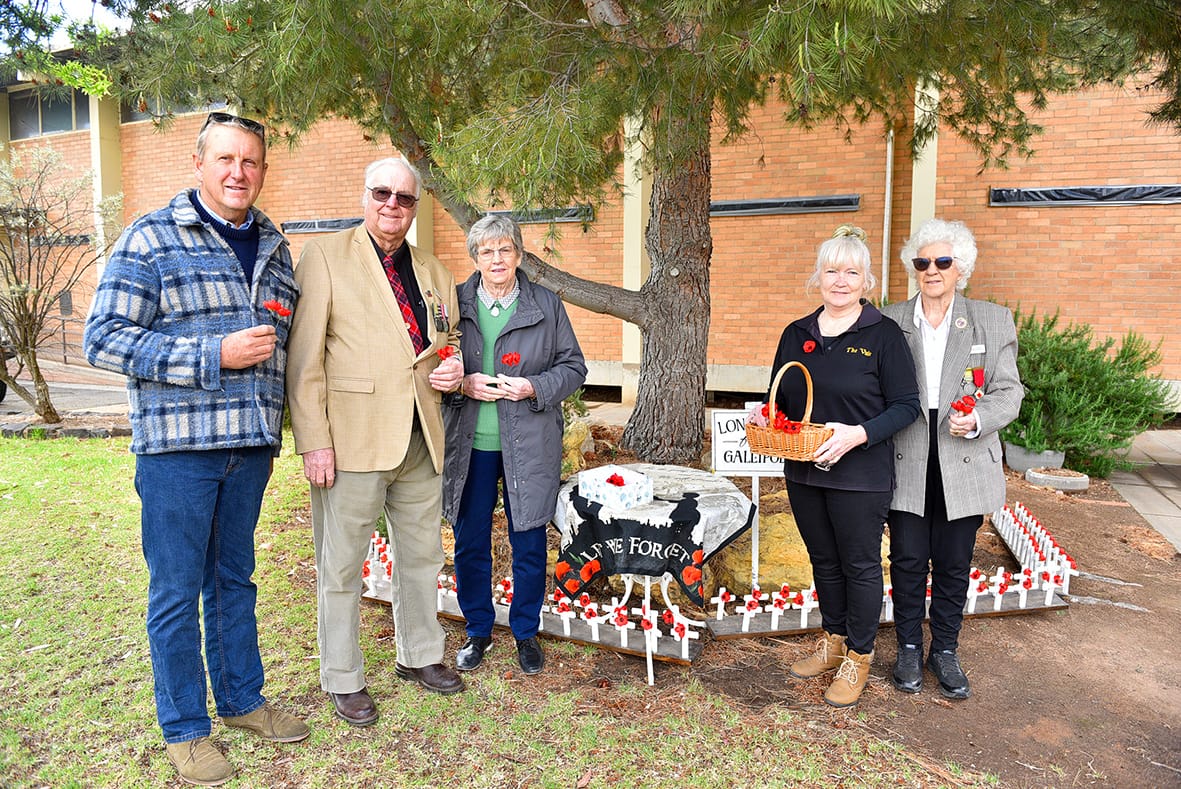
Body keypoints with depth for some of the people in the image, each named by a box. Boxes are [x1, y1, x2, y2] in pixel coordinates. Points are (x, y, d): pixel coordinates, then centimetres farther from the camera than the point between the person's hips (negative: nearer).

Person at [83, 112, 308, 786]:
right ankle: (185, 728, 23)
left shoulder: (275, 249, 11)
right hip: (177, 447, -5)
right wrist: (215, 356, -19)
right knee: (177, 591, 6)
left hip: (249, 449, 5)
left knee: (235, 579, 17)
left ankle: (242, 698, 33)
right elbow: (104, 339, -11)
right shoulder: (151, 237, -6)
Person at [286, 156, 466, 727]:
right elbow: (304, 357, -9)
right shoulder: (325, 257, -3)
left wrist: (453, 371, 0)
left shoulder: (433, 272, 14)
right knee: (341, 566, 7)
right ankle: (343, 680, 26)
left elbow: (450, 342, 24)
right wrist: (314, 441, -15)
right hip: (351, 440, -5)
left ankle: (419, 655, 38)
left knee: (422, 556, 18)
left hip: (420, 441, 6)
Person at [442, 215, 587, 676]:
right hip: (469, 445, 1)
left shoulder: (547, 305, 2)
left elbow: (574, 366, 4)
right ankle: (478, 630, 32)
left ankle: (526, 632, 29)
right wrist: (462, 384, -12)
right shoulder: (454, 302, 3)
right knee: (470, 542, 11)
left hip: (529, 446, -1)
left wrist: (535, 388, -13)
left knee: (529, 544, 8)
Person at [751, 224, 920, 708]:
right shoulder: (796, 335, 6)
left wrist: (858, 434, -24)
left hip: (861, 476, -5)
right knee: (823, 560, 19)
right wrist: (766, 416, -8)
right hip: (803, 472, 5)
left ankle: (858, 658, 27)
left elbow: (906, 406, -10)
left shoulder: (883, 335, -9)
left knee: (860, 565, 9)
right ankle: (832, 641, 39)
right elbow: (780, 399, 14)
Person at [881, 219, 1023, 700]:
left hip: (964, 465, 0)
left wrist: (979, 420, -17)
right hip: (907, 465, 0)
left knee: (954, 565, 11)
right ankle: (909, 648, 27)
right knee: (908, 561, 8)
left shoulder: (994, 321, 4)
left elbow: (1008, 391, 2)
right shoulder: (890, 322, 4)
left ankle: (945, 651, 30)